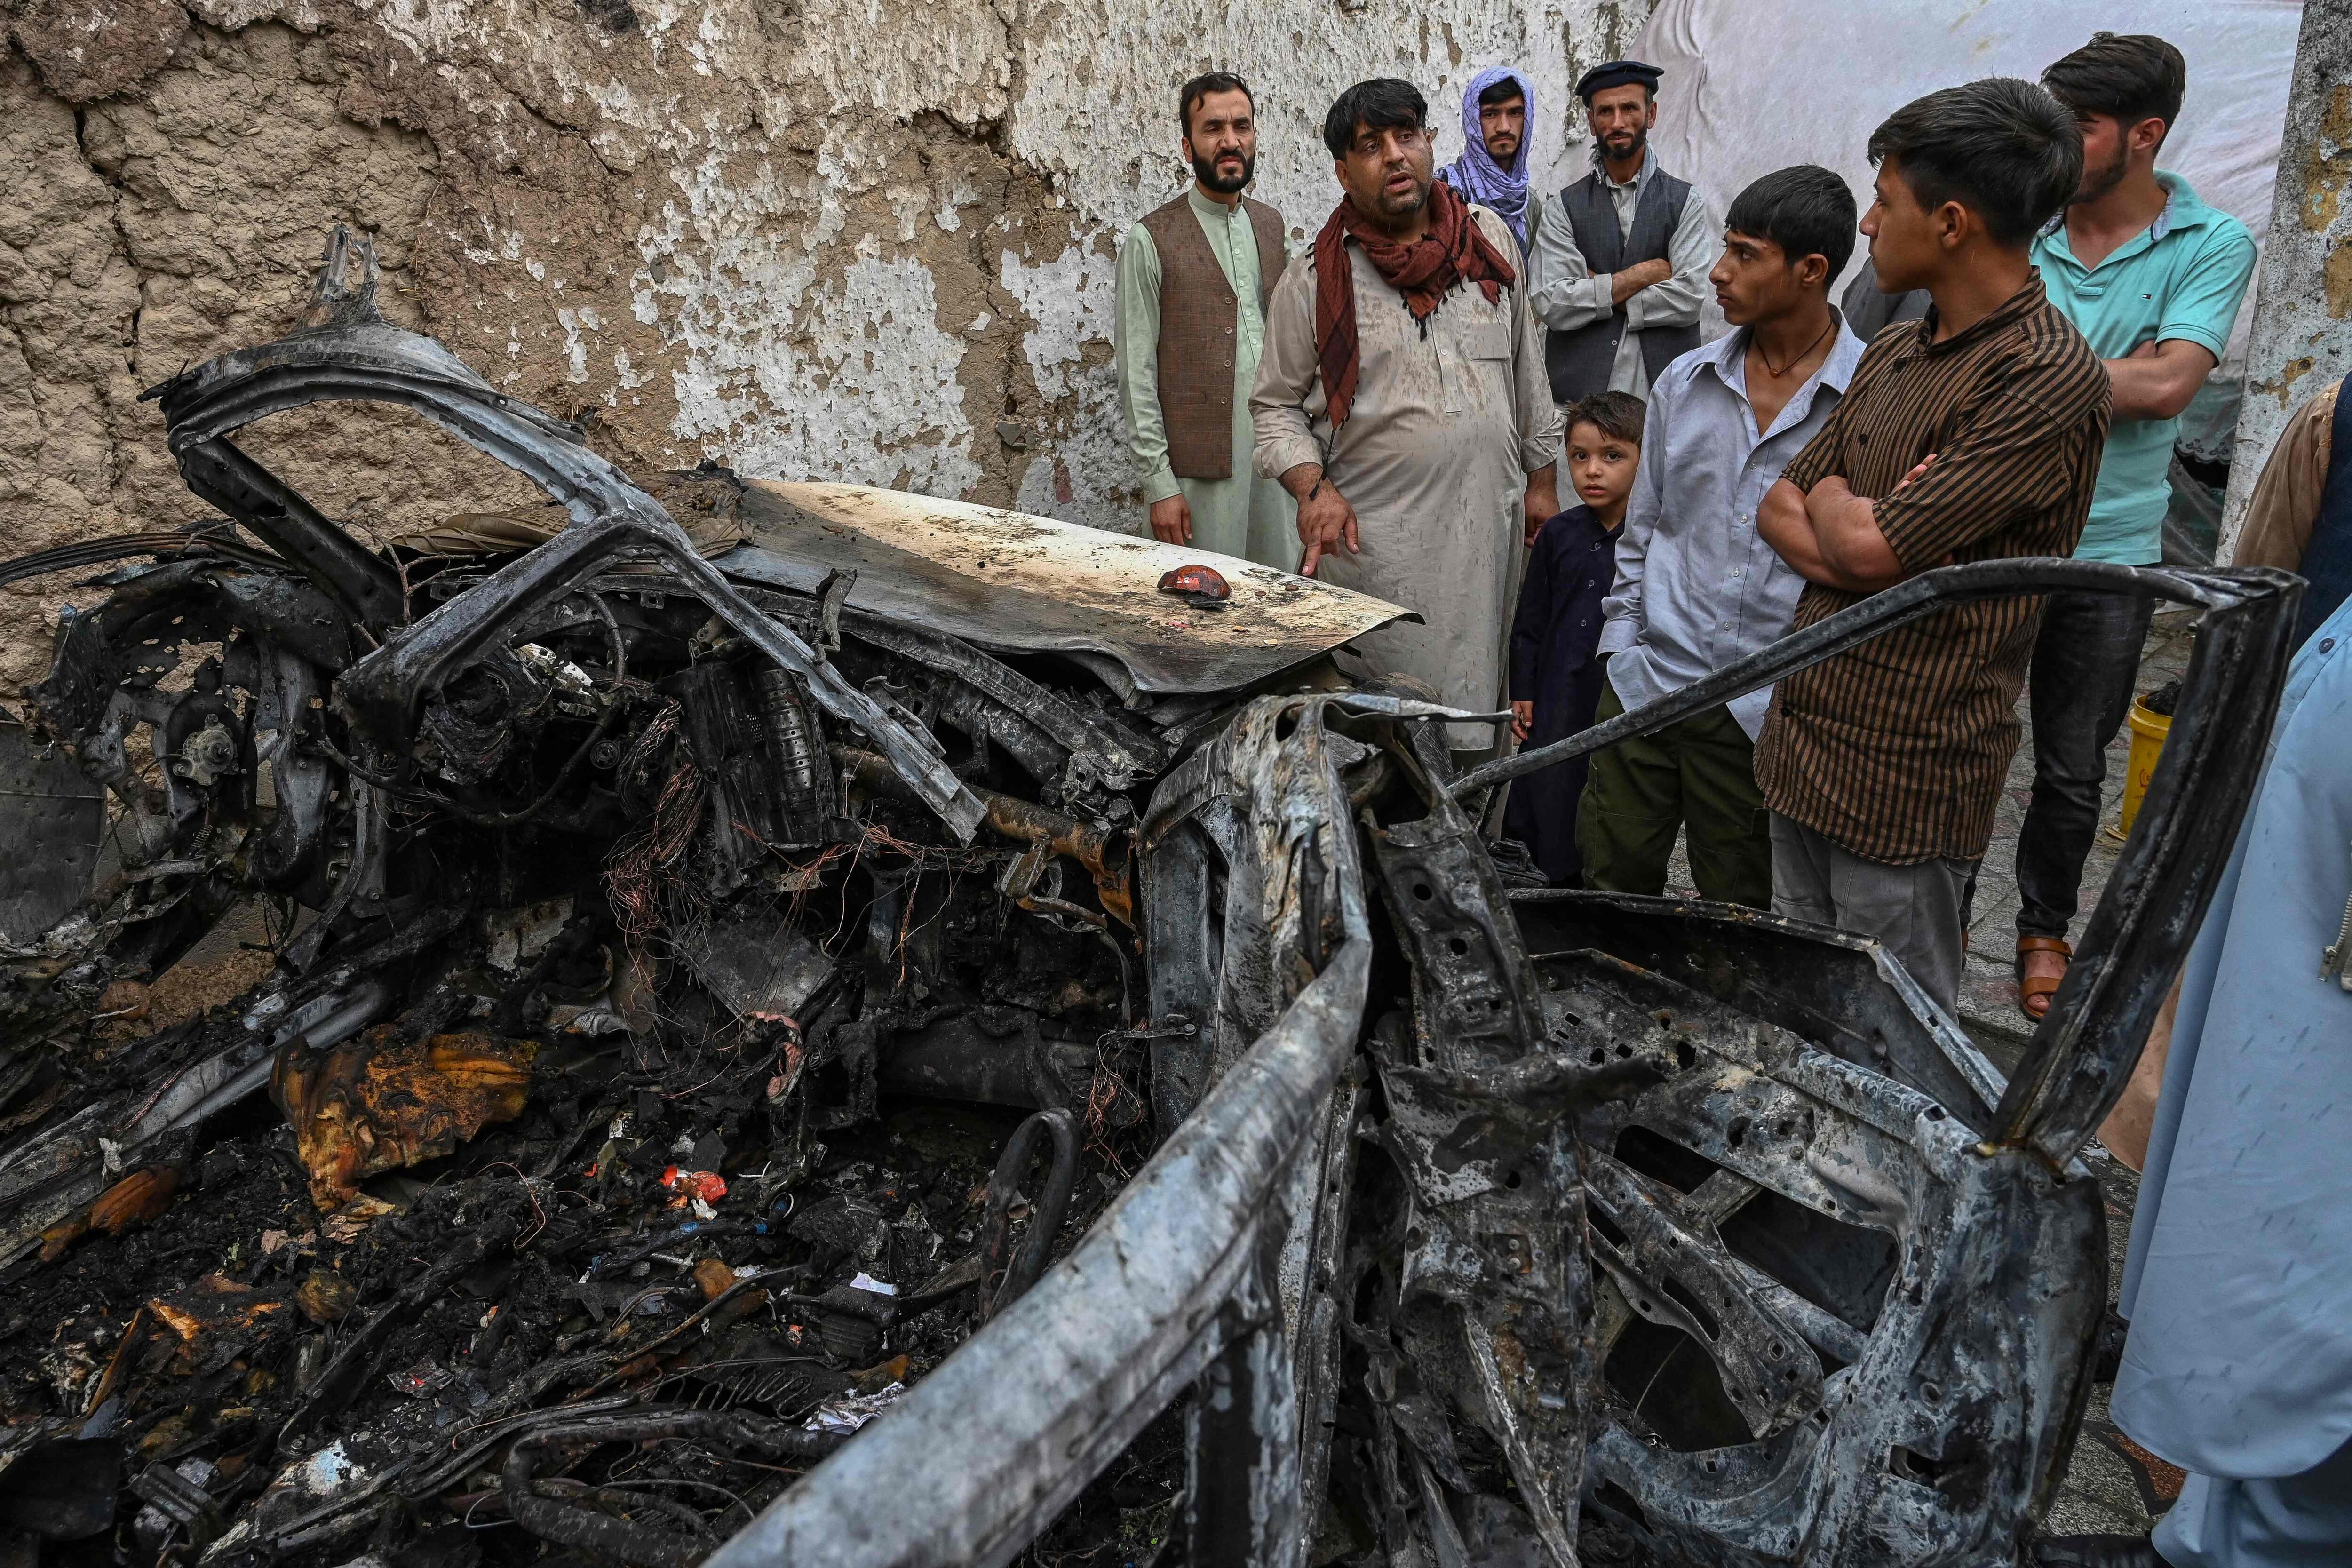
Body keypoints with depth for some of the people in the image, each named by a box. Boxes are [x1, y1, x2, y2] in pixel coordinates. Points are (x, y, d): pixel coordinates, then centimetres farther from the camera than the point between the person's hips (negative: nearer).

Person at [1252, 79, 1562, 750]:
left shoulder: (1489, 239, 8)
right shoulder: (1314, 282, -2)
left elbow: (1528, 369, 14)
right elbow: (1276, 404, 4)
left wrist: (1541, 480, 14)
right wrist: (1313, 488, -13)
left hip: (1486, 525, 3)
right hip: (1372, 538, -3)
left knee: (1473, 698, 11)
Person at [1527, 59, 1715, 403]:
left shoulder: (1687, 204, 8)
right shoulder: (1561, 210, 8)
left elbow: (1689, 298, -5)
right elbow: (1550, 305, -6)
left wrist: (1598, 292, -4)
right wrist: (1642, 274, -5)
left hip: (1665, 391, 0)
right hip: (1579, 394, 0)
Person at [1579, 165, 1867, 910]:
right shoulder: (1684, 383, 6)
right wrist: (1622, 649, 9)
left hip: (1768, 709, -3)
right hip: (1647, 687, 4)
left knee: (1736, 920, 12)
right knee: (1612, 887, 12)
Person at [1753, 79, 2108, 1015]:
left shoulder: (2051, 378, -17)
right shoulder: (1893, 353, 11)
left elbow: (1870, 548, -21)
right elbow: (1779, 509, 9)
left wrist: (1831, 501, 0)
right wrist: (1858, 531, -11)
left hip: (1907, 773, -8)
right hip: (1802, 739, 8)